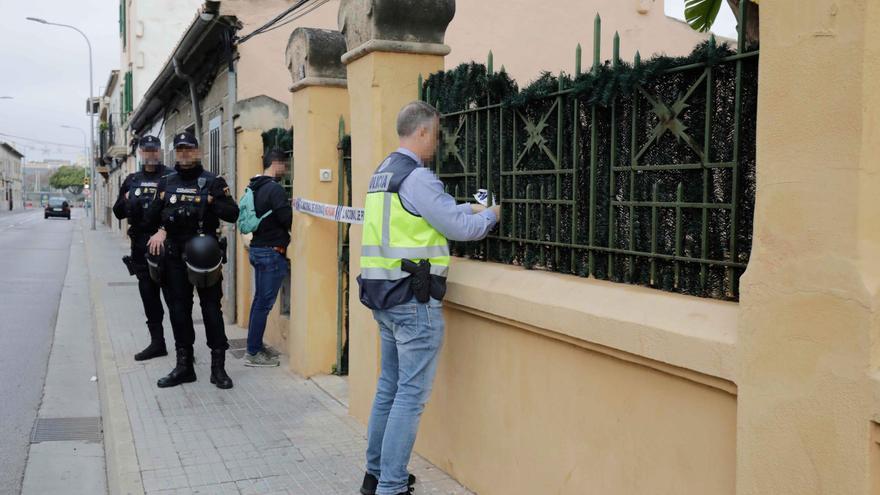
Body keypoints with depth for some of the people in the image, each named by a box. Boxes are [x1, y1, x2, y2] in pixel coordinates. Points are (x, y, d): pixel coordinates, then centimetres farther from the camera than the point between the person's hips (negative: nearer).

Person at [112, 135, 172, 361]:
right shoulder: (132, 180, 15)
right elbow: (118, 212, 18)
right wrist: (127, 201, -2)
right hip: (141, 246, 6)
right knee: (148, 294, 12)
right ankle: (157, 342, 22)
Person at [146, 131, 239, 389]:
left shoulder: (212, 182, -1)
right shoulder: (166, 183, 11)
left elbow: (233, 214, -5)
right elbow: (153, 217, 17)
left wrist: (212, 203, -19)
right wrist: (161, 229, -2)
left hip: (204, 253, -4)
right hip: (174, 254, 4)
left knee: (211, 309, -1)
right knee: (179, 310, 8)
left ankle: (218, 367, 6)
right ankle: (184, 366, 19)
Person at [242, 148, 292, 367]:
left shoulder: (254, 188, 11)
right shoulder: (275, 189, -16)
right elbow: (288, 219, -19)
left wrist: (287, 205, 13)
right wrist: (294, 207, 1)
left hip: (257, 248, 9)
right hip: (272, 252, -9)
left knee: (260, 300, 15)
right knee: (264, 303, -4)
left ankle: (256, 346, 23)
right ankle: (253, 353, 0)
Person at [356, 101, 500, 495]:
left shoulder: (383, 173, 14)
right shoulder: (417, 176, -15)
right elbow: (460, 229, -12)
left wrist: (468, 208, 22)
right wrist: (491, 216, 6)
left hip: (384, 297, 10)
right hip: (415, 301, -9)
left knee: (389, 386, 17)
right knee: (411, 395, -3)